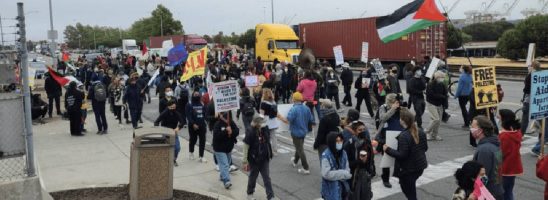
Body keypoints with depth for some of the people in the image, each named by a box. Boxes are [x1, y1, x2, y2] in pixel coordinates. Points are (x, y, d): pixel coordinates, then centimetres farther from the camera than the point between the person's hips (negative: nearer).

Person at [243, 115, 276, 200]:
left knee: (267, 178, 6)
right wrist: (245, 162, -15)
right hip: (254, 159, -4)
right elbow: (245, 147, -18)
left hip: (265, 159, 4)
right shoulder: (250, 132, -24)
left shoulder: (265, 129, -9)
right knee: (253, 177, 17)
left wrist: (269, 154, 12)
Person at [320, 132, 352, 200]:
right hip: (331, 189, -6)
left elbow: (347, 169, 4)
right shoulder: (326, 155, -19)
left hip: (342, 187, 6)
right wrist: (343, 174, -20)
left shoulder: (343, 153, 0)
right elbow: (326, 173, -24)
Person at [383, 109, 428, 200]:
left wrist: (388, 150, -16)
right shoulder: (421, 132, 1)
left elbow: (402, 155, -26)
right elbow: (425, 148, 11)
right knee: (411, 188, 29)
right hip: (420, 166, 8)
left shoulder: (403, 136, -25)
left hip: (408, 169, -7)